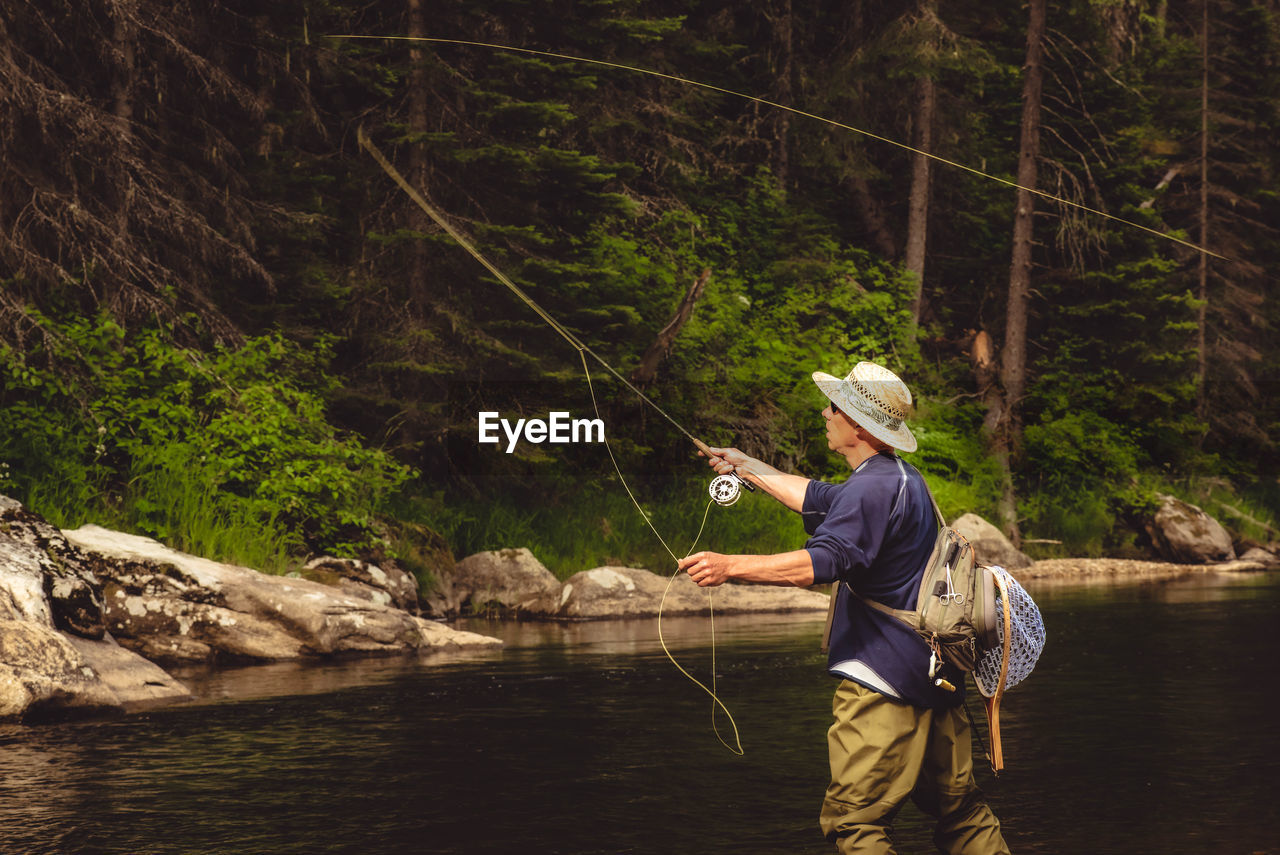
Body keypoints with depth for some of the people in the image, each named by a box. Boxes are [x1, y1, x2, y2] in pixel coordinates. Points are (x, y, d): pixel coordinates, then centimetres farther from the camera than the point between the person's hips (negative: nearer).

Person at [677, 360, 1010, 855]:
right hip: (933, 677, 11)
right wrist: (748, 467, 37)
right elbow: (817, 499, 30)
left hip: (883, 682, -11)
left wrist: (731, 567, -32)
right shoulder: (901, 478, 17)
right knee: (958, 807, 15)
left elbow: (822, 562, -30)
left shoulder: (875, 488, -17)